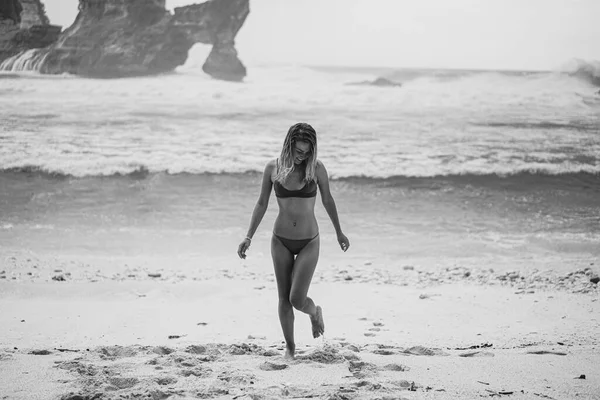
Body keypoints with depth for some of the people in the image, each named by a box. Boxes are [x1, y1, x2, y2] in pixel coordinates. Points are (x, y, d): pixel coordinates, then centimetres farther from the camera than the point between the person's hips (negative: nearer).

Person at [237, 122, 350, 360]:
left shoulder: (316, 168, -9)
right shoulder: (273, 168, -6)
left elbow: (327, 200, 5)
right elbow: (262, 204, 3)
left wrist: (339, 232, 15)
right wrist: (248, 237, -1)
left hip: (308, 242, -2)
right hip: (281, 241, 2)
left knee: (297, 298, -9)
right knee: (283, 298, 7)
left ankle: (315, 312, 27)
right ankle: (289, 346, 24)